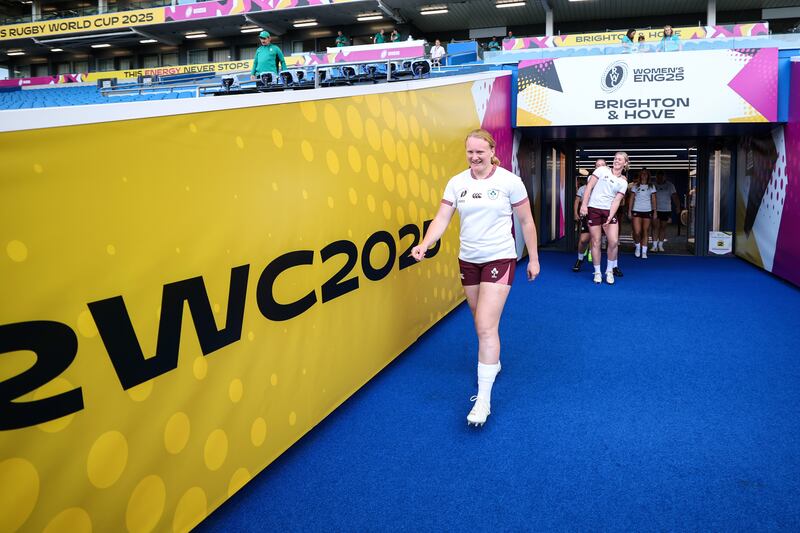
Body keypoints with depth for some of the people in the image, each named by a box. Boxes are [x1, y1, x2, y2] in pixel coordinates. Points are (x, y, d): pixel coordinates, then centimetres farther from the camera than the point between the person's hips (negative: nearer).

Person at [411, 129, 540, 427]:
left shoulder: (509, 181, -7)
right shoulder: (456, 183, 1)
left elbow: (526, 222, 1)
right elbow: (442, 218, -6)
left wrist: (533, 259, 4)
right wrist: (423, 246, -23)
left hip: (499, 259, -4)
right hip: (467, 260, 4)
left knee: (486, 326, -13)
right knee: (481, 321, 18)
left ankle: (483, 400, -9)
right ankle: (493, 362, 46)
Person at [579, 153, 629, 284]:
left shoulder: (623, 182, 9)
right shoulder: (602, 170, 3)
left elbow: (616, 201, 1)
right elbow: (589, 186, -2)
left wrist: (610, 217, -12)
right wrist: (584, 205, -11)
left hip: (609, 211, 2)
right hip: (593, 209, -2)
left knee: (614, 241, -9)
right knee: (596, 242, 0)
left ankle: (609, 270, 10)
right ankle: (597, 272, 12)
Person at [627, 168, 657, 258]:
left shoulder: (651, 187, 8)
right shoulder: (635, 186, 6)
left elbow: (653, 200, 8)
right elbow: (631, 199, 5)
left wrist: (654, 212, 1)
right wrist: (629, 211, -1)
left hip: (647, 211, 1)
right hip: (636, 211, -1)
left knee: (645, 232, 2)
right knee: (637, 232, -11)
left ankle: (644, 252, 8)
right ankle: (637, 246, 16)